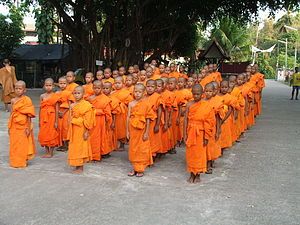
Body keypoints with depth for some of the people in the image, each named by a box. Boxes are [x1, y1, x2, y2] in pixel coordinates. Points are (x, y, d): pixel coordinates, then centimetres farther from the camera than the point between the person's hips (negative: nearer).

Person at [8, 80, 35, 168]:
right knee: (14, 144, 10)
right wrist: (9, 127, 11)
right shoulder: (13, 100, 7)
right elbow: (11, 114, 11)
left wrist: (28, 128, -12)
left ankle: (23, 162, 14)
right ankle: (15, 161, 23)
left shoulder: (27, 100, -9)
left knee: (23, 144, 2)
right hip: (14, 126, 5)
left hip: (23, 126, -5)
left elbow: (29, 115, -10)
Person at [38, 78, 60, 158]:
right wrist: (39, 121, 9)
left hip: (51, 118, -4)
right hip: (44, 118, 4)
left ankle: (51, 153, 12)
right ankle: (47, 152, 20)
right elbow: (40, 109, 9)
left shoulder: (55, 96, -5)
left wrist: (56, 121, -9)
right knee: (43, 135, 6)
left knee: (52, 134, 2)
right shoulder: (42, 96, 6)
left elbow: (56, 109, -6)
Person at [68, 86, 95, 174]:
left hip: (81, 130, -7)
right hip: (74, 130, 7)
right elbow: (71, 118, 14)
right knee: (74, 147, 10)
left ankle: (80, 167, 10)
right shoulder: (72, 105, 9)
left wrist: (86, 132, -17)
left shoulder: (86, 105, -13)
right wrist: (70, 132, 13)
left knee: (80, 147, 0)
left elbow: (88, 120, -14)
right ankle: (77, 165, 21)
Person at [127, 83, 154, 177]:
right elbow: (128, 118, 3)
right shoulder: (131, 104, 1)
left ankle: (140, 169, 17)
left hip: (142, 130, -3)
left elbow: (148, 119, -7)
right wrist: (127, 131, 2)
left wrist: (146, 132, -10)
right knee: (133, 149, 10)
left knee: (142, 149, 5)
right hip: (133, 130, 3)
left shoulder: (146, 104, -7)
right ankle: (135, 168, 23)